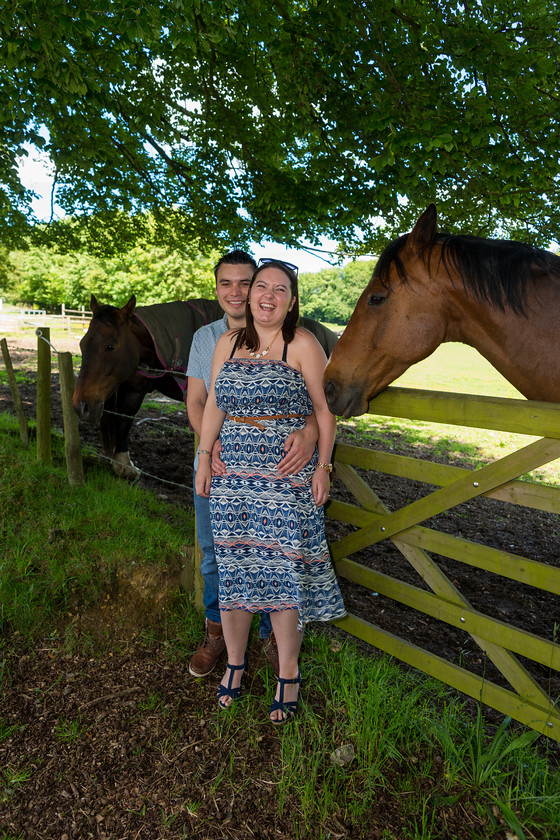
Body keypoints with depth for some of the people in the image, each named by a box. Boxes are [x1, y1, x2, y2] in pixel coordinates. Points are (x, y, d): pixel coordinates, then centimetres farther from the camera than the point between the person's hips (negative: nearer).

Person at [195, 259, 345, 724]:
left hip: (288, 477, -4)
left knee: (282, 570, 2)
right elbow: (213, 405, 13)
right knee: (233, 566, 12)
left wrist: (323, 465, -7)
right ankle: (235, 662, 33)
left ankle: (288, 674, 23)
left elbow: (325, 410, -2)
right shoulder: (228, 342, 9)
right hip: (233, 476, 4)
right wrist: (204, 458, 9)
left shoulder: (303, 344, -3)